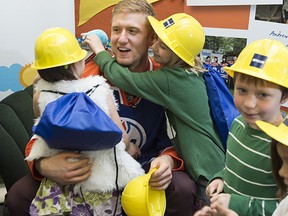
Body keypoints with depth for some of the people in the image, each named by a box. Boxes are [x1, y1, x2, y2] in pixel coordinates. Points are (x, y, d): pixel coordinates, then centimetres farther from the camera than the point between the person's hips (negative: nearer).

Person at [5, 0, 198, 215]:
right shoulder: (85, 77, -13)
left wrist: (168, 159, -26)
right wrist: (44, 165, -30)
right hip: (89, 170, 1)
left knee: (183, 190, -30)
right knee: (19, 195, -16)